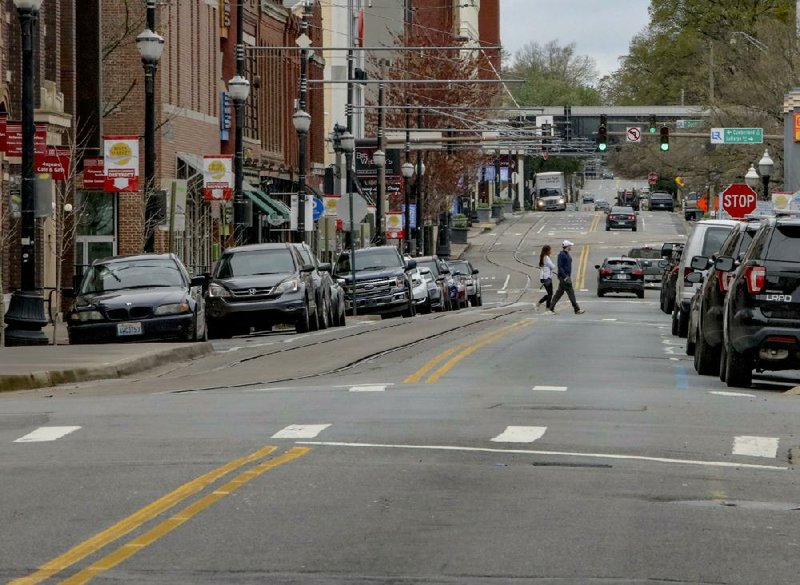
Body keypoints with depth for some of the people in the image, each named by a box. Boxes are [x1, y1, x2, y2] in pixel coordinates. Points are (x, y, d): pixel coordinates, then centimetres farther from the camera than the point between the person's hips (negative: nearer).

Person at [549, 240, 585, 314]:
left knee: (559, 293, 12)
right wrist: (565, 277, -24)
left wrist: (569, 277, 22)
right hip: (563, 277, -10)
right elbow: (560, 267, -19)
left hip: (566, 276, 10)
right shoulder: (561, 254, -14)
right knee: (570, 292, -9)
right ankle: (577, 310, -8)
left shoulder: (567, 254, 16)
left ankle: (551, 308, 16)